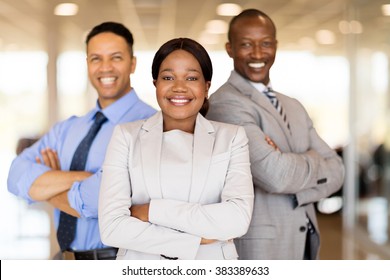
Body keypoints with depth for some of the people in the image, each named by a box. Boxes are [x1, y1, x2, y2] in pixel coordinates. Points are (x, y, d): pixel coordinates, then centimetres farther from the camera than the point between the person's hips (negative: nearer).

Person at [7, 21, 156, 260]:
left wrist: (45, 186, -7)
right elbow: (18, 177, -7)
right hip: (70, 257, 6)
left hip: (122, 259, -6)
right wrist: (83, 177, -22)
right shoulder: (67, 129, 6)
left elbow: (100, 198, -26)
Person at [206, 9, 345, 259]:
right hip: (258, 247, -7)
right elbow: (275, 175, -24)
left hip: (306, 243, 7)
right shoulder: (225, 104, -14)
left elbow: (336, 171, 4)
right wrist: (314, 161, -5)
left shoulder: (294, 107, 12)